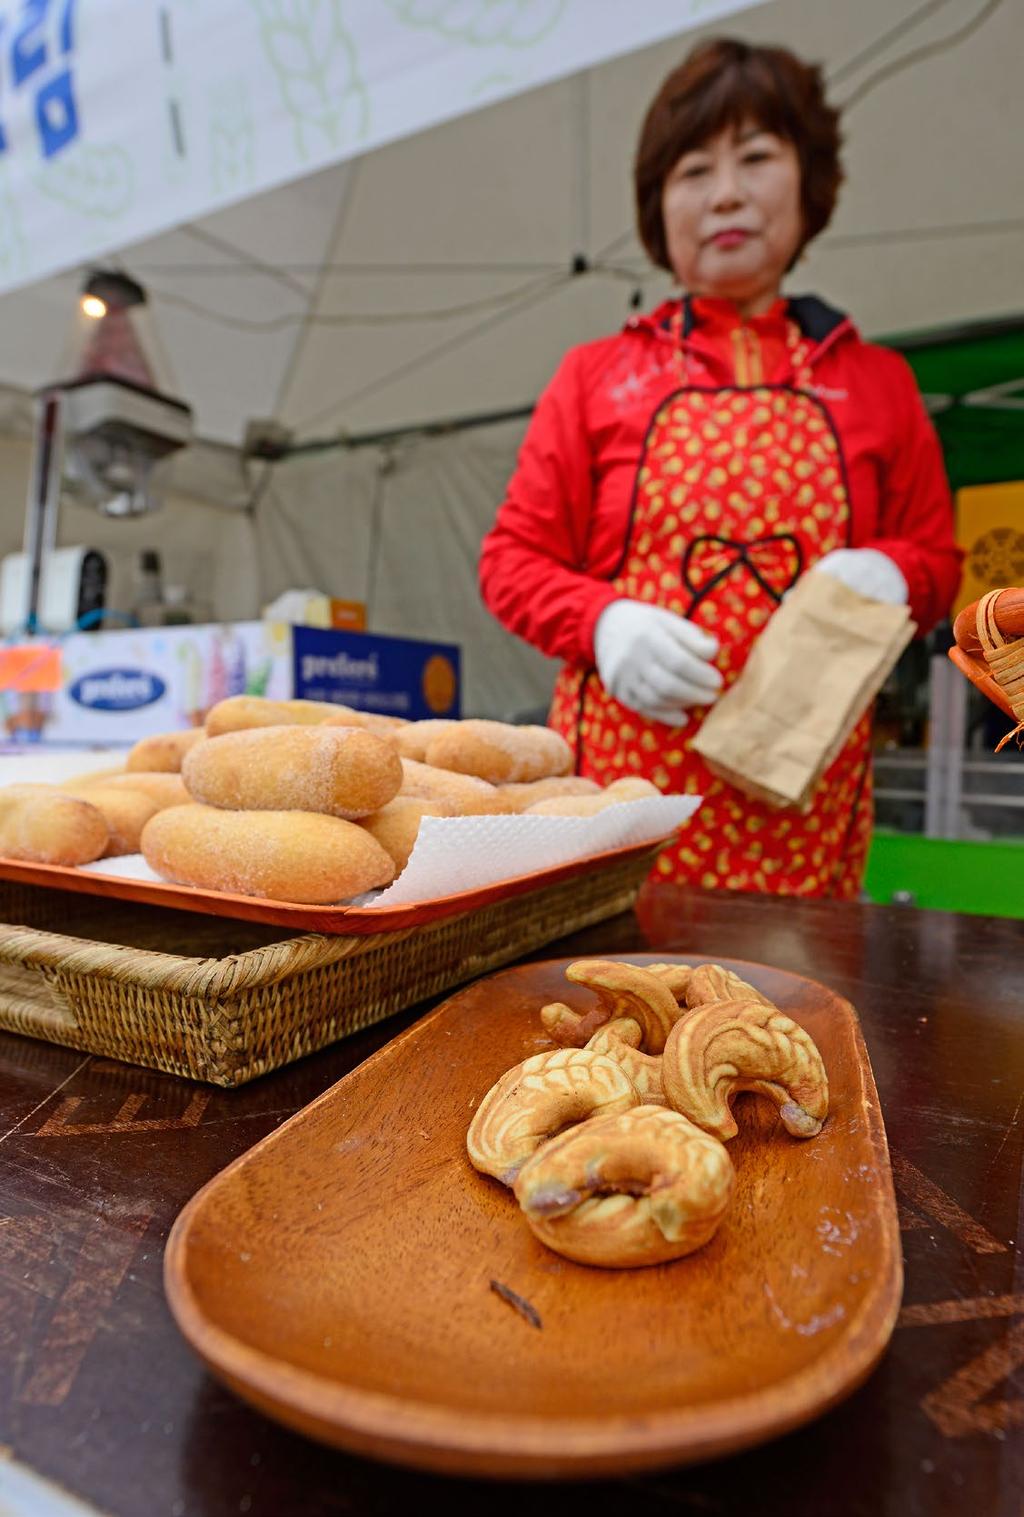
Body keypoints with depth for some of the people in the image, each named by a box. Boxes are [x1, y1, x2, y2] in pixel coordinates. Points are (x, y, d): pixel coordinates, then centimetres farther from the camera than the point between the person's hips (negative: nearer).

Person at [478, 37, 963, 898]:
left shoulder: (877, 381, 13)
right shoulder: (596, 376, 8)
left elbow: (936, 559, 18)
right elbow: (513, 558, 6)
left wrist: (888, 572, -5)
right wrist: (602, 621, -13)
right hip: (626, 765, -1)